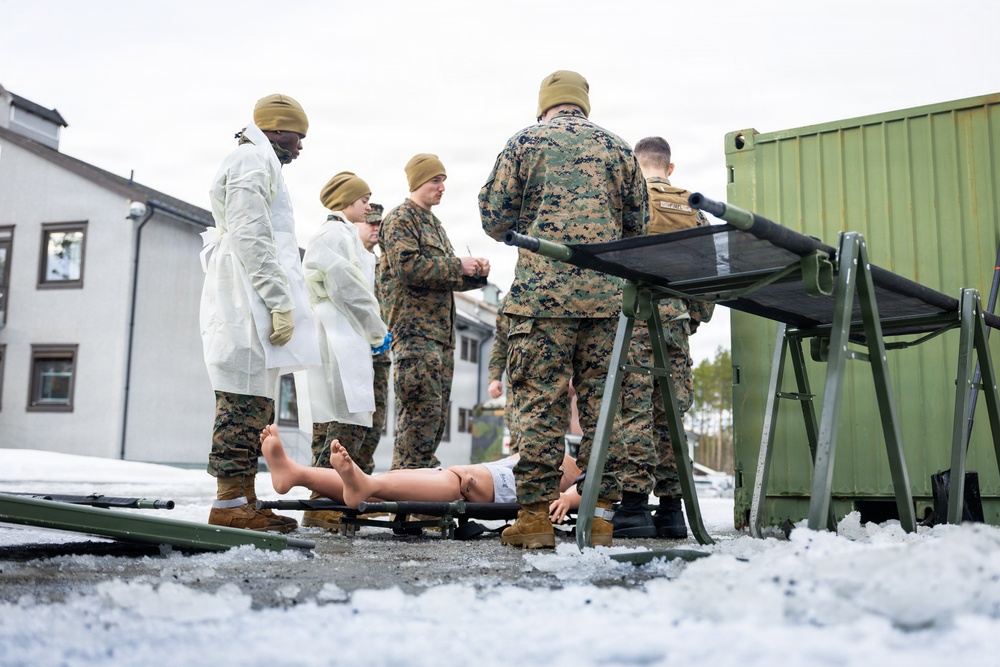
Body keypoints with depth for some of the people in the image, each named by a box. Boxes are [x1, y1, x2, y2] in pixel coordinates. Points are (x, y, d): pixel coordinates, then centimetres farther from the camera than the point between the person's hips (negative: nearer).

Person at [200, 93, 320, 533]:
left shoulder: (257, 161, 29)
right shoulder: (254, 159, -4)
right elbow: (251, 237, -16)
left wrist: (277, 300, 18)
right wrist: (280, 301, -20)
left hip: (249, 307, 11)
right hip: (250, 303, -11)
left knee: (253, 403, 8)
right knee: (246, 399, -12)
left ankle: (243, 501, 10)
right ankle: (230, 504, -11)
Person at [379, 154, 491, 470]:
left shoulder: (433, 223, 25)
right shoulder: (400, 219, -2)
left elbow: (449, 279, 26)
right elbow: (409, 267, -17)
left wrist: (476, 274, 6)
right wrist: (458, 266, -13)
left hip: (441, 327, 9)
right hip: (414, 327, -9)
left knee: (438, 408, 9)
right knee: (423, 405, -14)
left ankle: (424, 469, 15)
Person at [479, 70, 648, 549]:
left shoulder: (525, 142, 7)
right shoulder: (616, 147, 14)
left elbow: (493, 215, 6)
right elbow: (637, 226, 17)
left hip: (541, 290, -2)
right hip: (606, 294, 3)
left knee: (540, 402, -1)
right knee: (602, 403, 5)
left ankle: (535, 515, 0)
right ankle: (600, 514, 8)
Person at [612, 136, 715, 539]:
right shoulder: (693, 209, 17)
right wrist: (697, 317, 22)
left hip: (636, 317, -5)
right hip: (678, 320, 5)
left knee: (634, 411, -7)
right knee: (669, 415, 7)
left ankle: (635, 505, -9)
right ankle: (670, 508, 10)